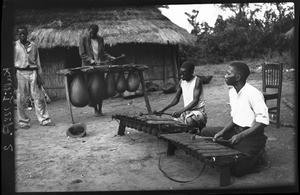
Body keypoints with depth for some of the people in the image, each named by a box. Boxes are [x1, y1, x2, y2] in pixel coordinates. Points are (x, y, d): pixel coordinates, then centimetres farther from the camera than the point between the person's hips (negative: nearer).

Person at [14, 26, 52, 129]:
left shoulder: (33, 46, 11)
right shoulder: (15, 46, 6)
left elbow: (38, 62, 12)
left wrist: (40, 76, 6)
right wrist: (13, 76, -4)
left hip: (33, 72, 1)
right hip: (20, 73, -1)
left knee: (39, 97, -1)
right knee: (21, 99, 2)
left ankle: (44, 119, 6)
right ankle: (23, 121, 12)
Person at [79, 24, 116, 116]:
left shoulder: (100, 39, 12)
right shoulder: (83, 39, 0)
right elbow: (82, 54, -6)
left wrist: (109, 57, 0)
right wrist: (91, 61, -19)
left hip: (99, 66, 4)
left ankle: (100, 108, 9)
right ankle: (95, 109, 5)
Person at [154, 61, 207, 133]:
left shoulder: (197, 81, -14)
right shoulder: (181, 82, 4)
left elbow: (195, 101, -22)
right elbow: (176, 100, 10)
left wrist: (180, 111, -32)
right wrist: (162, 110, -2)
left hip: (198, 111, -6)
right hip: (186, 112, 7)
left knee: (190, 121, -38)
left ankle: (201, 126, -2)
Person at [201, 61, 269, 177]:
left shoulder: (253, 94, -20)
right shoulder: (232, 92, 7)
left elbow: (263, 122, -21)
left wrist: (241, 136, -26)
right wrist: (223, 132, 0)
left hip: (251, 135, -9)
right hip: (236, 130, 9)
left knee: (236, 169, -22)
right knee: (205, 132, 4)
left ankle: (257, 154, 6)